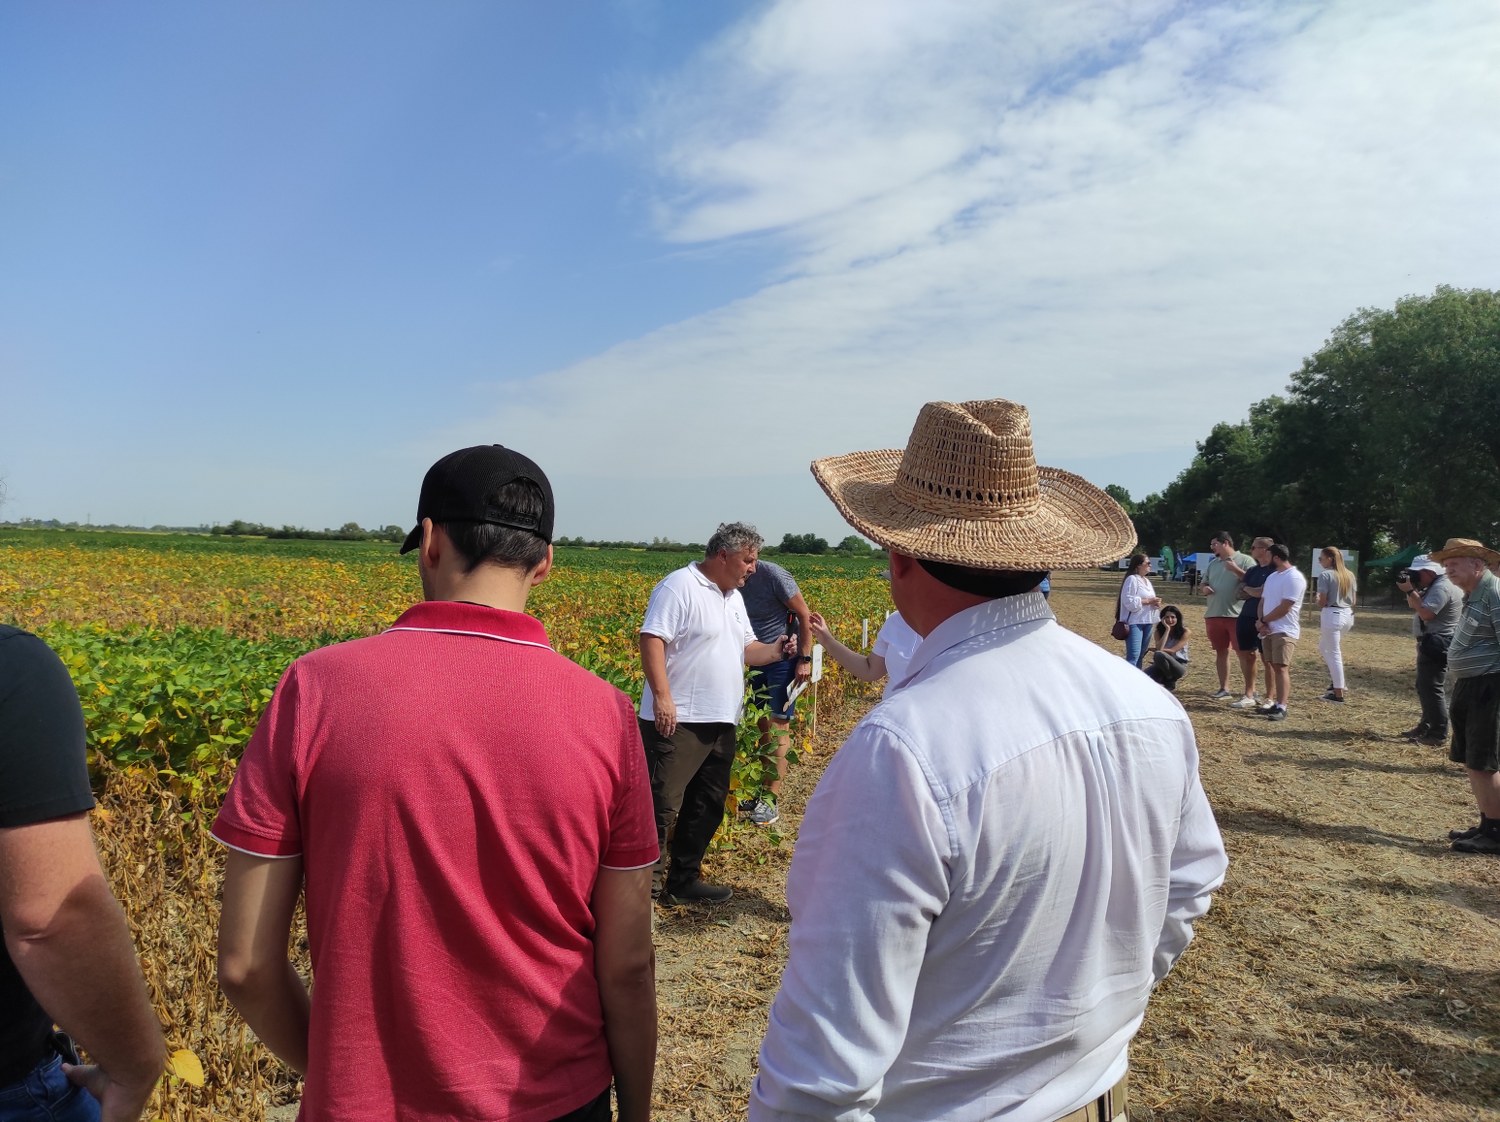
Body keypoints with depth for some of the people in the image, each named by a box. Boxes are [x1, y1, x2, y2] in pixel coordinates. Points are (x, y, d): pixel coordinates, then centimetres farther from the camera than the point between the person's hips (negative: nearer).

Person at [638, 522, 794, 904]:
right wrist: (662, 696, -24)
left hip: (721, 722, 9)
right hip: (678, 721, -9)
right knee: (662, 805, -7)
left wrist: (777, 651, 3)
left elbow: (746, 649, 22)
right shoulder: (679, 586, -12)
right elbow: (651, 640, -18)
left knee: (707, 806, 15)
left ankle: (684, 880, 28)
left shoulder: (734, 598, 18)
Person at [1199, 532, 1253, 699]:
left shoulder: (1245, 560, -3)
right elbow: (1204, 583, 25)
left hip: (1237, 615, -7)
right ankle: (1224, 689, 19)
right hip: (1214, 615, 7)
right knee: (1221, 652, 11)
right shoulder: (1213, 563, 17)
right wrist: (1205, 588, 2)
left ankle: (1250, 691, 0)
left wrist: (1236, 569, -20)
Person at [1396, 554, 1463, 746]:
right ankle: (1426, 726, 29)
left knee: (1431, 688, -11)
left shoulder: (1442, 588, -18)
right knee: (1424, 686, 19)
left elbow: (1426, 613, -27)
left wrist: (1410, 591, -20)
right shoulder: (1434, 586, 15)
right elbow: (1414, 607, 17)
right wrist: (1411, 590, 1)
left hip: (1437, 645, -11)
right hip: (1431, 643, 11)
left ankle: (1438, 735, -8)